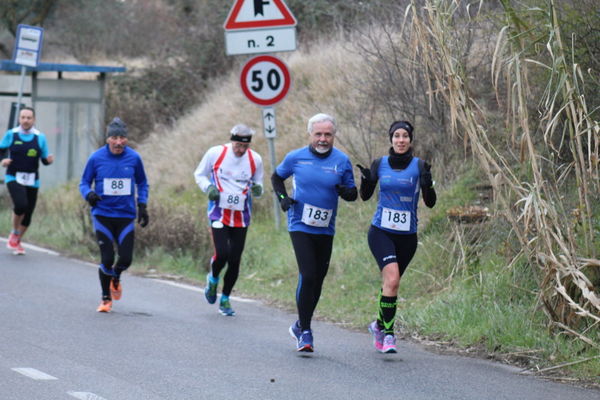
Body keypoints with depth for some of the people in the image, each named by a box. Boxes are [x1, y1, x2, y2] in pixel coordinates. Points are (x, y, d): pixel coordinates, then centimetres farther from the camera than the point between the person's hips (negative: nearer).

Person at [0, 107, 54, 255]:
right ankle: (14, 233, 1)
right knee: (21, 204, -26)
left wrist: (49, 160, -17)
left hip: (32, 181, 3)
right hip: (14, 178, -3)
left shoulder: (40, 137, 2)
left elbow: (44, 159, 6)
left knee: (28, 213, 6)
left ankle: (17, 242, 30)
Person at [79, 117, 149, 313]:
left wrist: (142, 206, 3)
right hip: (103, 215, -2)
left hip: (126, 216, 2)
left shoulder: (134, 158, -1)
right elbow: (84, 183, 4)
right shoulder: (96, 158, -6)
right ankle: (106, 298, 18)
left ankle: (116, 277, 34)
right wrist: (89, 194, -18)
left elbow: (142, 184, 13)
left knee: (126, 259, -4)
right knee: (107, 259, -5)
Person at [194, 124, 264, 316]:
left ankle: (225, 299, 22)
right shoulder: (215, 153, -8)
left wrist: (257, 189, -13)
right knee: (222, 254, -16)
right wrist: (208, 187, -14)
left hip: (241, 217, 2)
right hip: (219, 213, -2)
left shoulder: (255, 159, -2)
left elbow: (258, 186, 11)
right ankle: (213, 279, 19)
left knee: (235, 260, 3)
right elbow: (199, 174, 6)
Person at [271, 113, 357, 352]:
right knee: (308, 276, -16)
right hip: (300, 225, -3)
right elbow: (277, 177, 15)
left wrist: (346, 192, -18)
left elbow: (353, 194, 6)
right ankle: (304, 332, -8)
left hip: (325, 229, 3)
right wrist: (282, 197, -3)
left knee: (318, 279, 10)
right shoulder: (296, 158, -3)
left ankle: (300, 326, 30)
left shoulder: (342, 161, 0)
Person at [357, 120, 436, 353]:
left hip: (407, 236, 1)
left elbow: (430, 203, -5)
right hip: (381, 232, -1)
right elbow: (365, 196, 10)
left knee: (390, 283, 13)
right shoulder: (380, 164, 1)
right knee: (392, 279, -21)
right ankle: (388, 333, -15)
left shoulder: (419, 166, -2)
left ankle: (379, 325, 38)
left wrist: (427, 183, -24)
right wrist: (365, 180, -10)